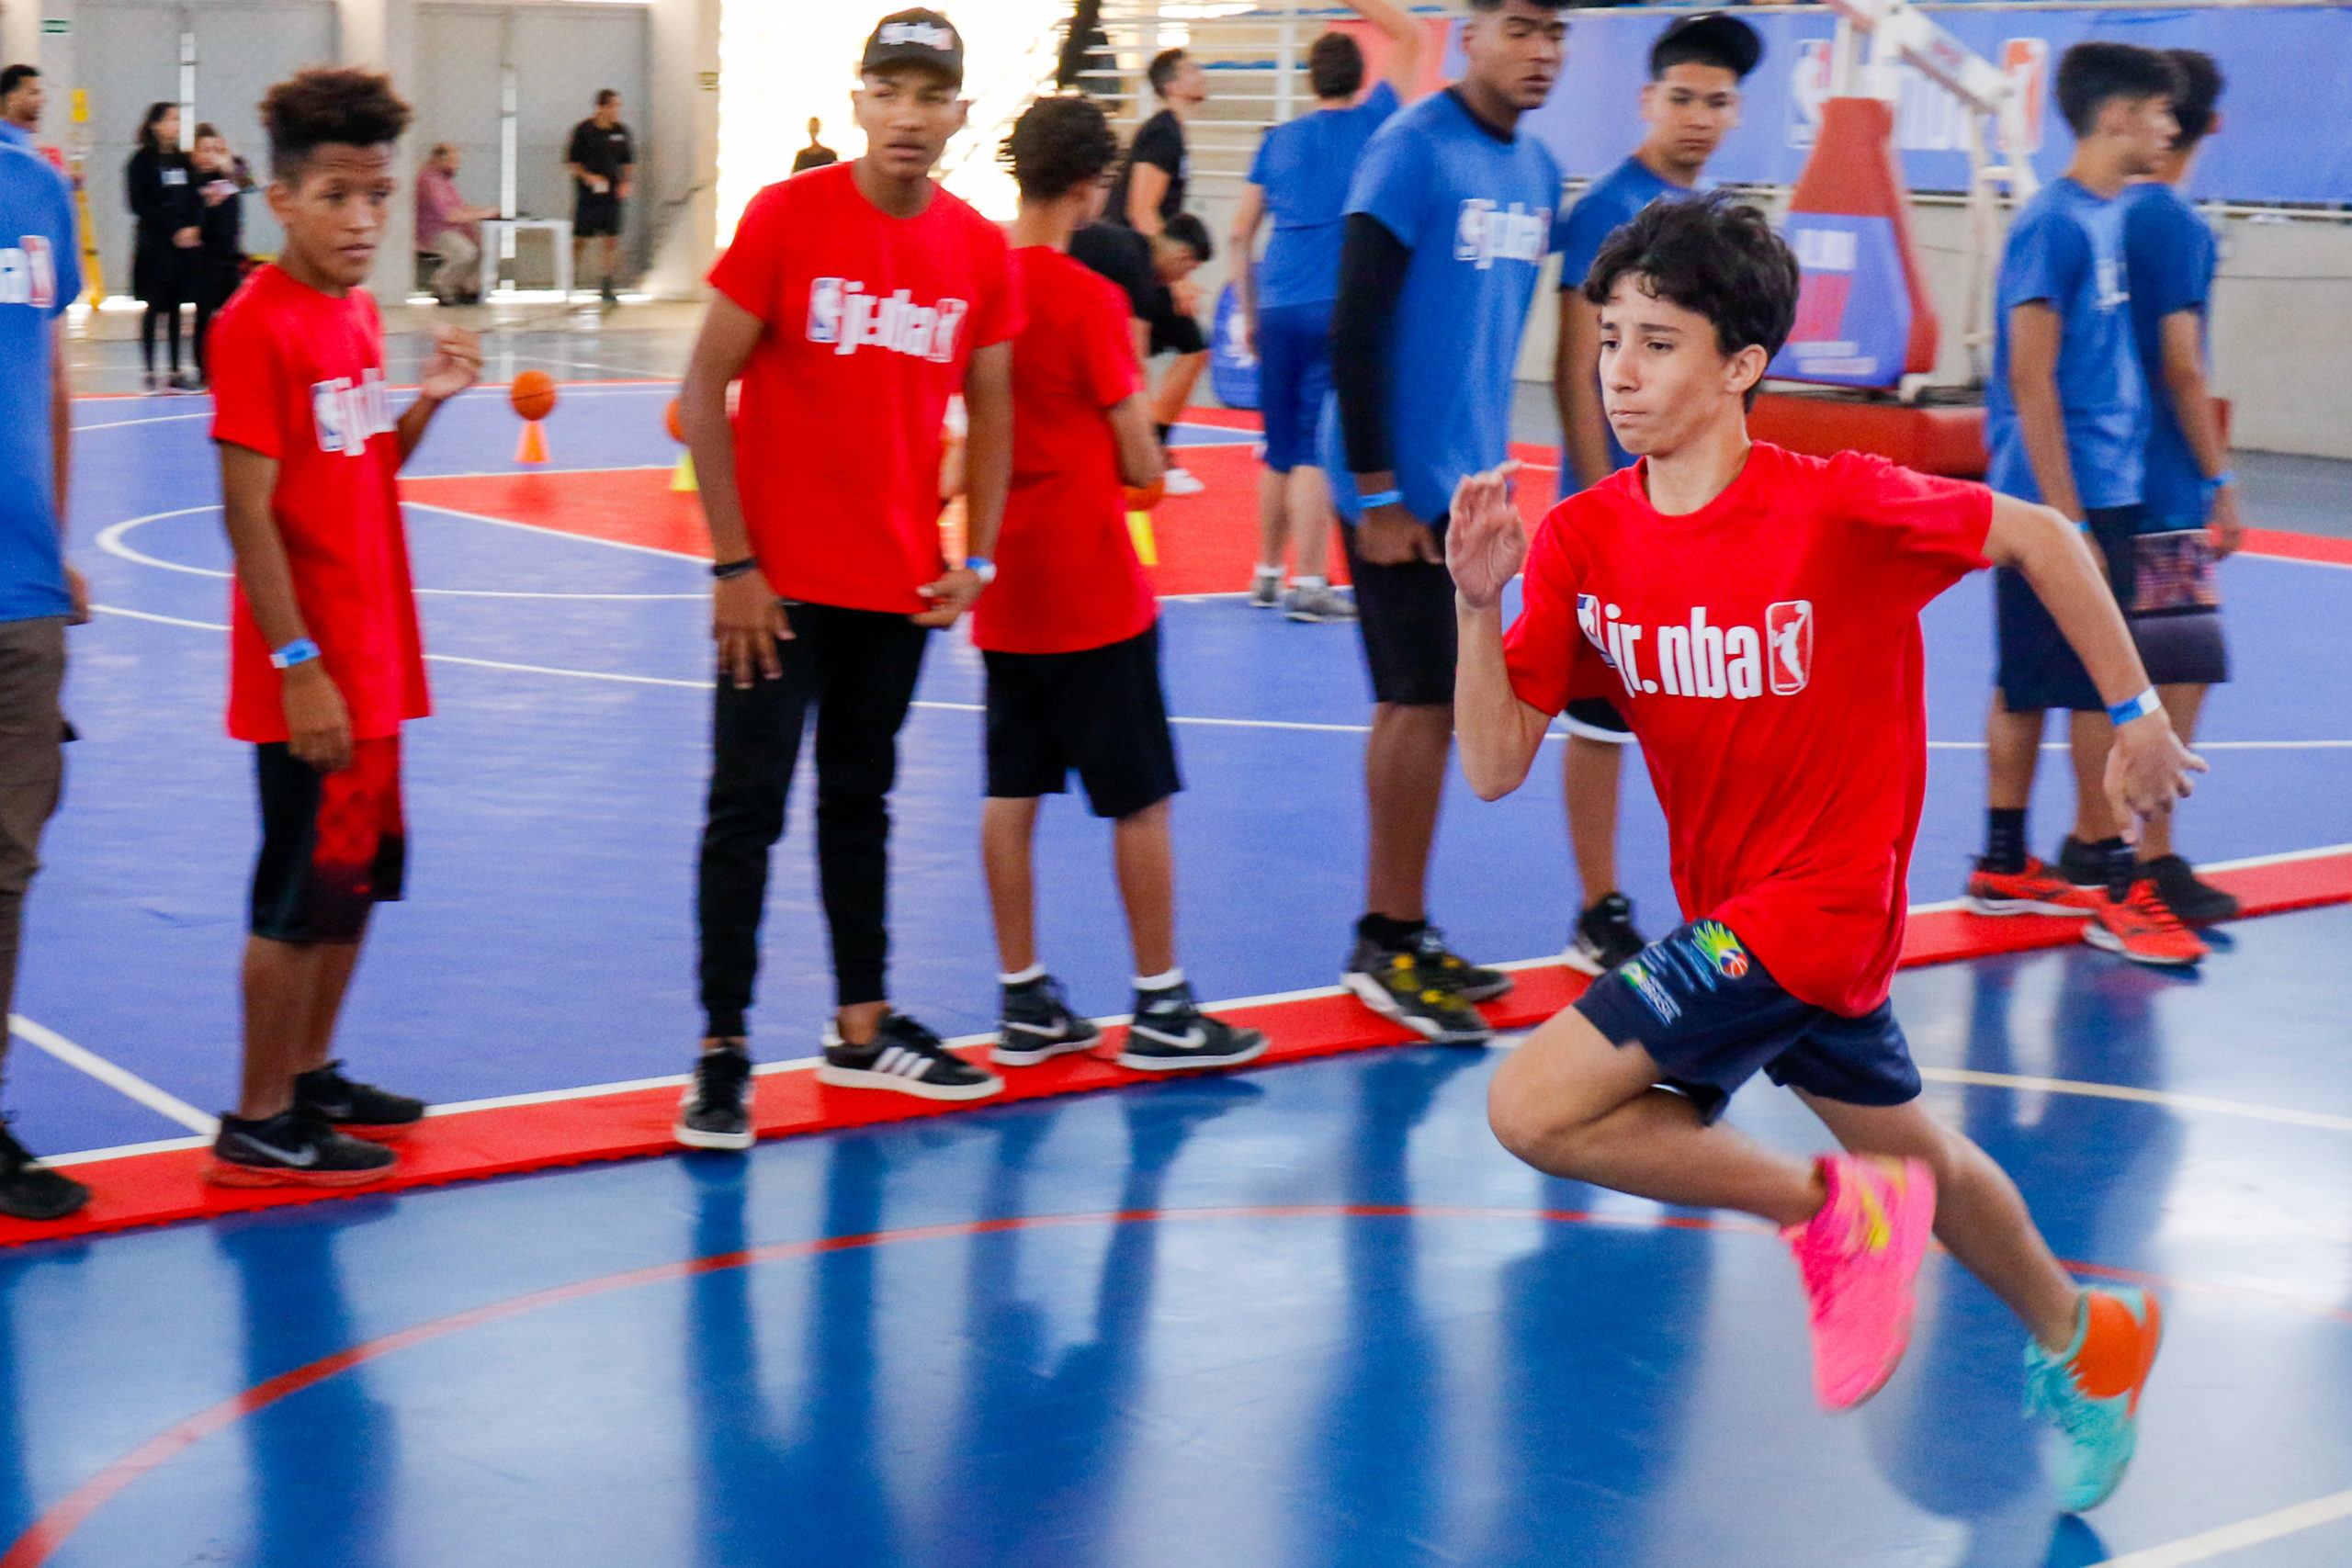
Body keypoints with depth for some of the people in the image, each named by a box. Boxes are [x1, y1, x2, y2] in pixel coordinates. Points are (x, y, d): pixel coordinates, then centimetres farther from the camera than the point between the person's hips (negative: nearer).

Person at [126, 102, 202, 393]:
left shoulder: (183, 162, 12)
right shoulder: (142, 161, -4)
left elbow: (195, 200, 11)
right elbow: (141, 205, -9)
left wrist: (194, 228, -8)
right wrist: (175, 231, -14)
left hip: (185, 245, 5)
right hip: (154, 245, -5)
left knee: (176, 309, 7)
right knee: (154, 308, -3)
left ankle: (176, 373, 10)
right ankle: (150, 373, 1)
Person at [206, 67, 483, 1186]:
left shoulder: (357, 313, 10)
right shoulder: (256, 325, -15)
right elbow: (248, 509, -18)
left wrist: (426, 403, -2)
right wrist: (299, 665, -21)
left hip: (376, 660, 8)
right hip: (309, 675, -8)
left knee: (360, 874, 17)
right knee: (303, 890, -1)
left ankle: (311, 1076, 31)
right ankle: (259, 1126, 10)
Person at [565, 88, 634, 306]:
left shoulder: (622, 132, 7)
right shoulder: (583, 131, -3)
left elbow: (629, 162, 17)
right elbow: (571, 163, -1)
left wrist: (626, 183, 1)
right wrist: (588, 177, -16)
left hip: (613, 196, 3)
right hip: (587, 195, -3)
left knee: (611, 241, 0)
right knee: (581, 241, 0)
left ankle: (605, 287, 6)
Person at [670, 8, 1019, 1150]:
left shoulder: (981, 252, 2)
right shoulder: (786, 218, -10)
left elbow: (990, 412, 11)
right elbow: (703, 393, -9)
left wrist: (974, 559, 0)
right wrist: (733, 563, -13)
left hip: (900, 584, 4)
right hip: (780, 581, -4)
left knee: (860, 803, 16)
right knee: (747, 810, -1)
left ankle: (863, 1030, 27)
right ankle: (722, 1054, 5)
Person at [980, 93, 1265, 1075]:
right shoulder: (1089, 299, -15)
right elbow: (1143, 467, -11)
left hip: (1006, 588, 7)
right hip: (1093, 589, -7)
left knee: (1011, 794, 9)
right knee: (1140, 801, 3)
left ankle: (1024, 1003, 15)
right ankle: (1161, 1011, 9)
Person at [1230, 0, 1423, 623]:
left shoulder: (1278, 140, 12)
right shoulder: (1371, 124, 1)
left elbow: (1240, 234, 13)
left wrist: (1250, 314, 20)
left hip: (1277, 312, 4)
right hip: (1336, 313, -4)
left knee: (1280, 450, 13)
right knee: (1317, 450, -6)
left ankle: (1267, 575, 22)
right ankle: (1309, 585, -6)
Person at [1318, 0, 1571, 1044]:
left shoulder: (1537, 172, 11)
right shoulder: (1413, 149, -12)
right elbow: (1354, 322, -16)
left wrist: (1489, 465, 15)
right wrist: (1374, 493, -17)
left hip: (1468, 482, 8)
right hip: (1402, 485, -8)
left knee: (1433, 705, 11)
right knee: (1421, 704, -5)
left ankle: (1400, 937, 20)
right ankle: (1387, 945, 5)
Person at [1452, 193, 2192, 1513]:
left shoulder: (1836, 507, -22)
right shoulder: (1581, 541, -7)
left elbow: (2040, 536, -7)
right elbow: (1495, 767, -9)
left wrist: (2137, 712, -2)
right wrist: (1479, 604, -22)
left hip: (1817, 900, -7)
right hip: (1731, 908, 7)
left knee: (1534, 1105, -19)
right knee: (1904, 1149, 27)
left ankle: (1831, 1209, 0)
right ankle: (2079, 1338, 53)